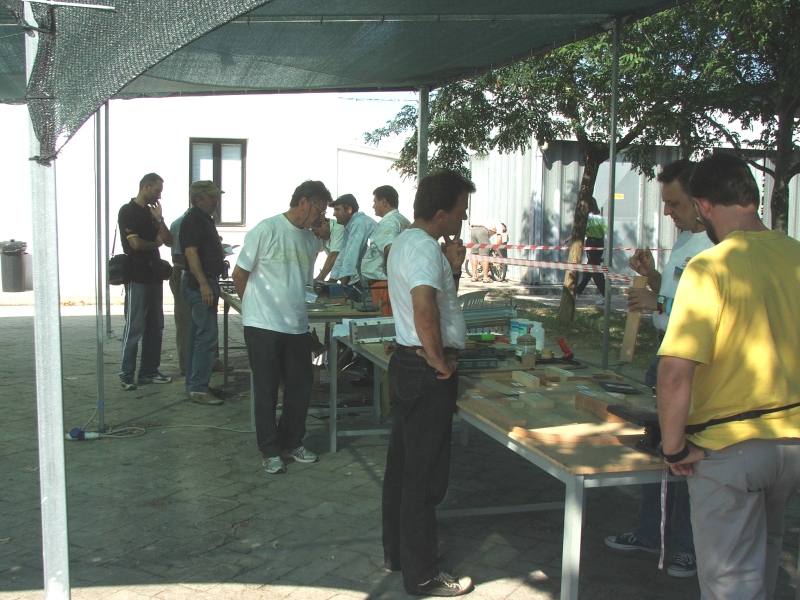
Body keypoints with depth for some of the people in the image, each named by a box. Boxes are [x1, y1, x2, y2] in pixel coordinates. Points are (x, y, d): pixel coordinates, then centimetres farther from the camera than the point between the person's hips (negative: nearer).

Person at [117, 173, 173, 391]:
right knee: (134, 328, -5)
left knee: (155, 326, 9)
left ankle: (149, 372, 17)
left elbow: (169, 241, 9)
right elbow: (135, 243, -17)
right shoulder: (128, 211, -7)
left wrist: (159, 219, -4)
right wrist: (155, 243, 1)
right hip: (137, 277, -8)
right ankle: (127, 375, 2)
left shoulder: (152, 212, 16)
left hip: (154, 275, 8)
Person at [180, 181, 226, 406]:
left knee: (197, 334, 12)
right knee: (207, 335, -12)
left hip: (205, 282, 11)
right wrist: (204, 284, -26)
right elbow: (190, 252, -21)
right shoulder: (193, 219, -12)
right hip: (200, 283, -11)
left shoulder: (204, 219, 19)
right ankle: (198, 388, -10)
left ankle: (193, 385, 18)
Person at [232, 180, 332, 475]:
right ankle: (270, 451, 17)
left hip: (297, 326, 6)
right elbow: (239, 274, -3)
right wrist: (256, 307, 6)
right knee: (266, 390, 4)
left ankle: (292, 442, 29)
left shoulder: (310, 240, 10)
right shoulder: (266, 230, -10)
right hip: (263, 326, -6)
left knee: (301, 387, 12)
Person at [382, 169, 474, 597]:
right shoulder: (424, 246, -19)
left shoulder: (406, 241, 14)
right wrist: (440, 361, -22)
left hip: (408, 365, 10)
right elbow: (425, 309, -34)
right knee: (425, 475, -1)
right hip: (427, 372, -10)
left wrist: (453, 268, 8)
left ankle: (397, 551, 32)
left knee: (403, 463, 18)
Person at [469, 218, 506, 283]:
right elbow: (499, 236, 4)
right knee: (485, 255, -2)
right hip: (482, 231, -7)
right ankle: (485, 278, 0)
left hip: (473, 229, 7)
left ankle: (474, 276, 15)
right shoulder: (499, 225, 20)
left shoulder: (491, 222, 40)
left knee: (474, 254, 13)